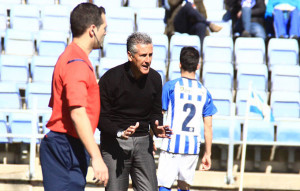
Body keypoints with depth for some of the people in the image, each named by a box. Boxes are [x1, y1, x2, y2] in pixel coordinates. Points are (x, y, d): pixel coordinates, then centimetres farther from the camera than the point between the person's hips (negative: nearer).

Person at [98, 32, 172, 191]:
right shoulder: (111, 78, -11)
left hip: (143, 142, 4)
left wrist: (157, 127, -8)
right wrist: (120, 133, -25)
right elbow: (100, 117, -8)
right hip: (114, 141, -4)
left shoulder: (154, 79, 3)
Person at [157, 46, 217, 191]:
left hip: (171, 145, -4)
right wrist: (207, 154, 13)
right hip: (193, 147, 4)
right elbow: (208, 127, 8)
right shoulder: (204, 92, 8)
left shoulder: (170, 87, -2)